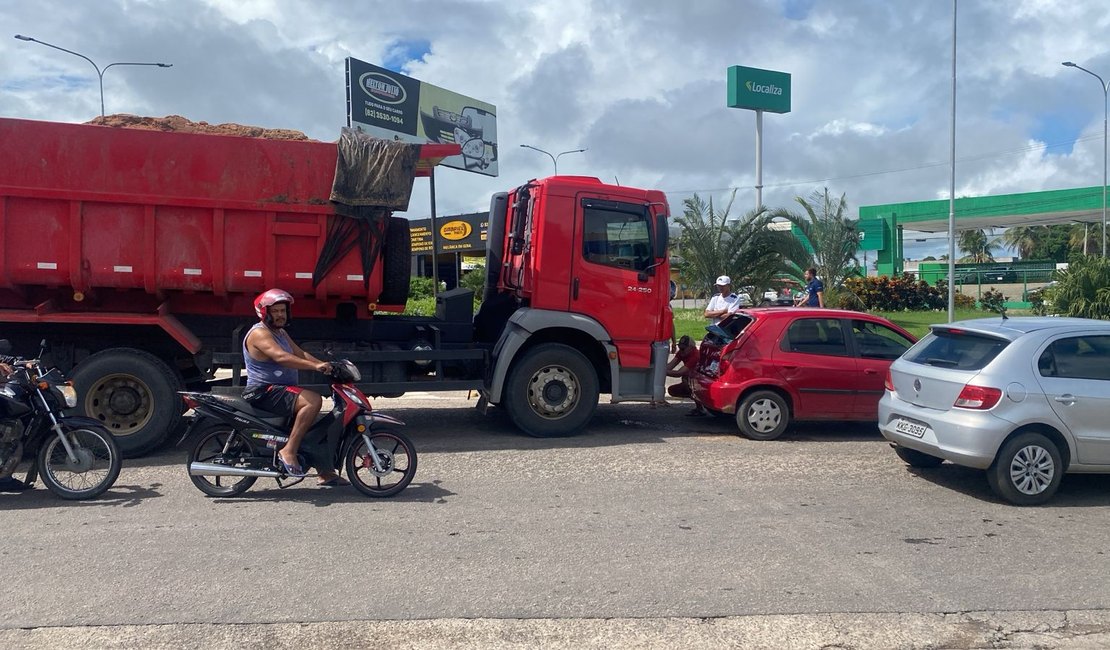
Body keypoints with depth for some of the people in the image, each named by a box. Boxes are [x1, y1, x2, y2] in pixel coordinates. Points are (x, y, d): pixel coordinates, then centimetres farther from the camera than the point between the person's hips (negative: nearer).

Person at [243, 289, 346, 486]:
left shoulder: (281, 333, 20)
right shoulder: (259, 333, -13)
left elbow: (301, 354, 13)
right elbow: (281, 357, -29)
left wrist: (326, 366, -2)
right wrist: (315, 366, -37)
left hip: (280, 390, 11)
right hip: (264, 393, -10)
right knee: (313, 400, -29)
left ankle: (326, 472, 15)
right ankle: (289, 451, -27)